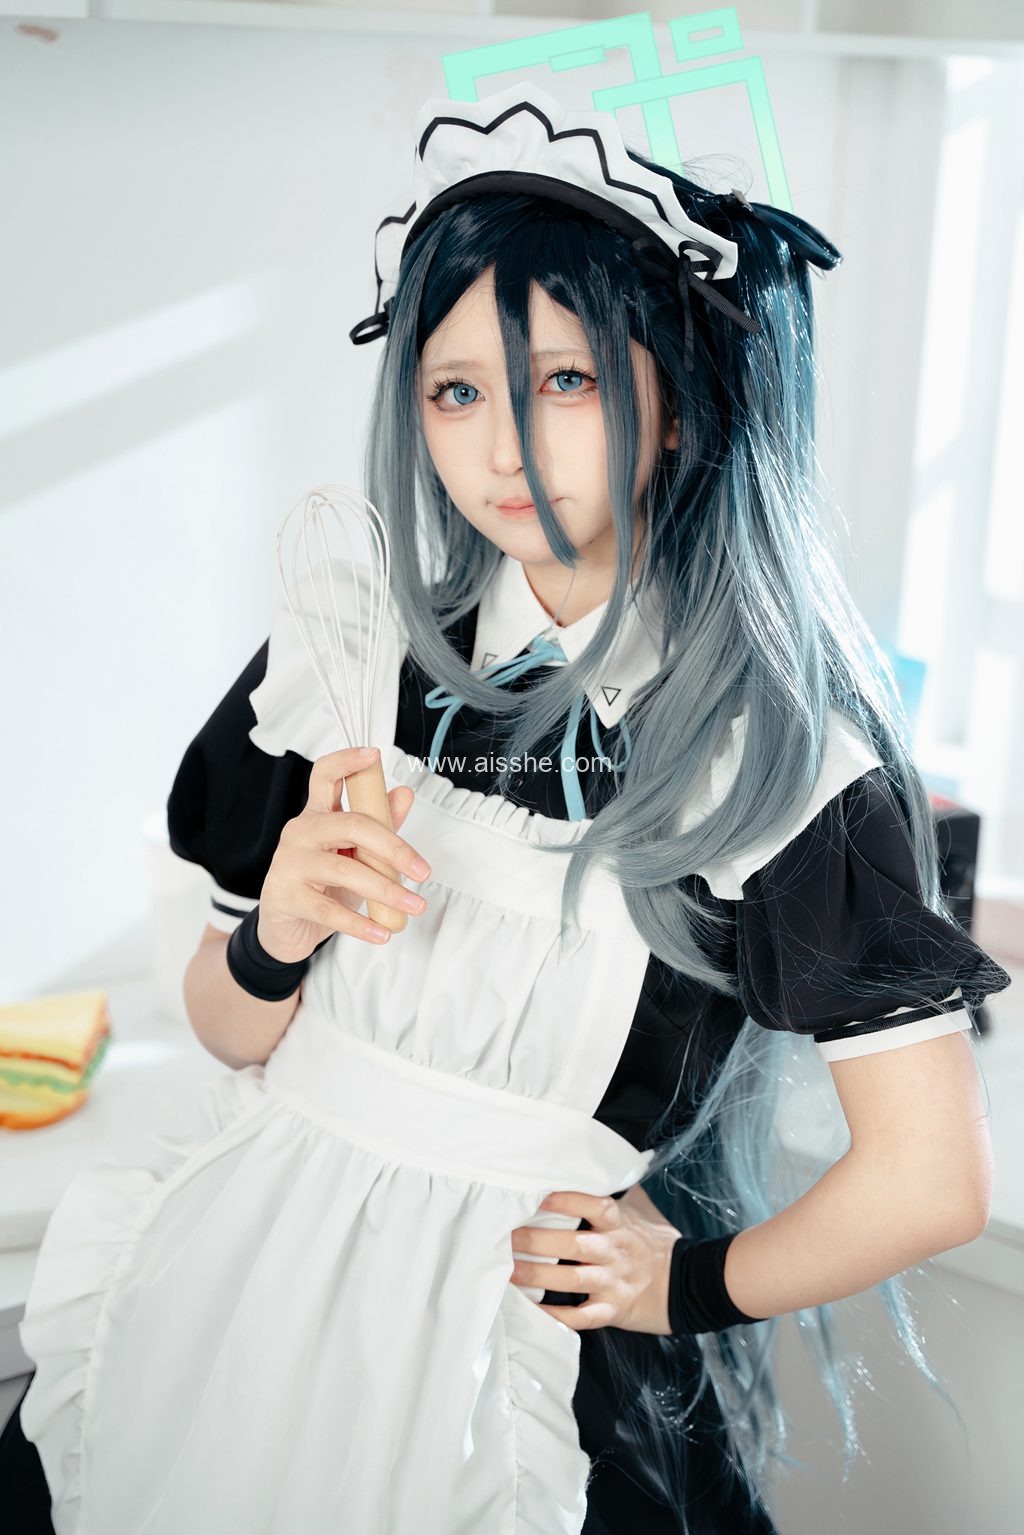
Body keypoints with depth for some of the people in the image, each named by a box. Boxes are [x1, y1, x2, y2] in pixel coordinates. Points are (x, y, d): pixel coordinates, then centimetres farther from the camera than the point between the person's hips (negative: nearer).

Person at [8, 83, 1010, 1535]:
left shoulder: (780, 741, -15)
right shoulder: (355, 649, -3)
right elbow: (233, 1029, 5)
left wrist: (695, 1285, -1)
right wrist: (274, 942, -15)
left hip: (521, 1338, -4)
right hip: (236, 1281, 4)